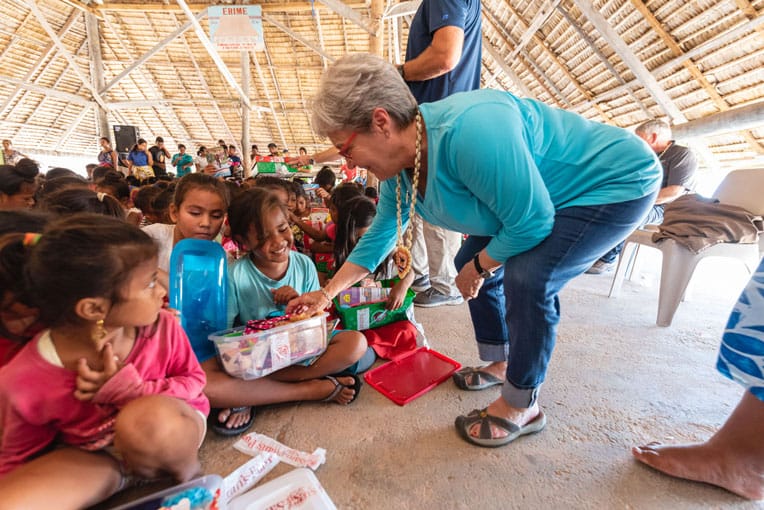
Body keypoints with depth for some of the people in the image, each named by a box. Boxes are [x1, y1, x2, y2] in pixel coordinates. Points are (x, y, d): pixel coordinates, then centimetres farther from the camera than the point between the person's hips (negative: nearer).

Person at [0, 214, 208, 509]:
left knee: (150, 417, -35)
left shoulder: (161, 327, -22)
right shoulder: (25, 381, -21)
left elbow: (194, 381, -8)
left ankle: (189, 477, -3)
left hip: (173, 428, 1)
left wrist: (133, 390, -25)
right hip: (93, 458, 0)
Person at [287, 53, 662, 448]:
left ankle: (522, 407, -1)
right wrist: (326, 293, 7)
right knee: (470, 262, 6)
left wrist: (479, 268, -13)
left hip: (617, 182, -8)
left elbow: (531, 222, -31)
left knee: (527, 281, -26)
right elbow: (379, 237, 3)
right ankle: (501, 364, 25)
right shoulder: (398, 167, -8)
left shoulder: (467, 132, -38)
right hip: (537, 195, 8)